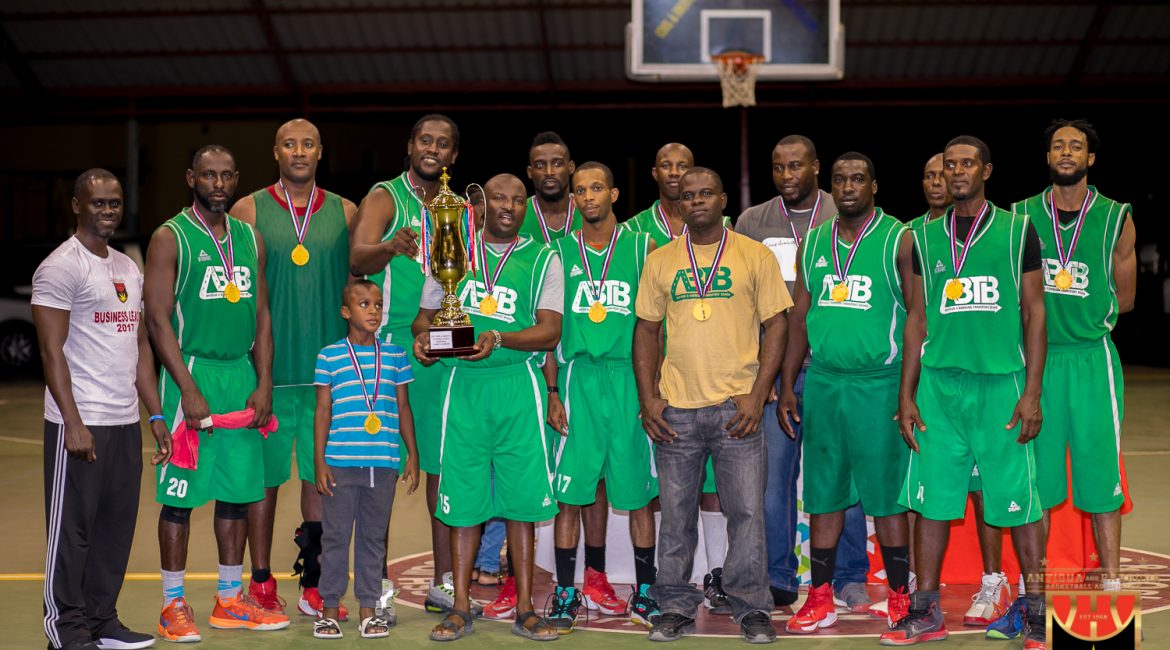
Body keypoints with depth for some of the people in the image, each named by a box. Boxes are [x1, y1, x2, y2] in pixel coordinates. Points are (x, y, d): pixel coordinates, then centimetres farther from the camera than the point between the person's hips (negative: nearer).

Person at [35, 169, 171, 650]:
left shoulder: (128, 268, 16)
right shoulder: (61, 267, -7)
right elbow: (52, 350, -12)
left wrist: (156, 416, 13)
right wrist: (73, 424, -17)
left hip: (126, 422, 7)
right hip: (81, 423, -7)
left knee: (117, 525, 10)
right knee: (72, 528, 1)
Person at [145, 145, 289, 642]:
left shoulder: (251, 239, 12)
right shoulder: (170, 238, -4)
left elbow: (262, 316, 13)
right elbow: (158, 319, -10)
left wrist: (263, 385, 2)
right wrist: (189, 391, -16)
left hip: (242, 373, 5)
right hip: (192, 373, -5)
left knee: (237, 490, 9)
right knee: (180, 494, -1)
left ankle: (231, 600, 19)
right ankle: (173, 605, 9)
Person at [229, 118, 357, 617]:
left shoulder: (344, 212, 9)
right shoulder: (249, 210, 3)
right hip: (267, 368, -2)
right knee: (264, 474, 4)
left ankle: (314, 585, 15)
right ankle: (261, 584, 15)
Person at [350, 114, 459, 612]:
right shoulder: (385, 198, -2)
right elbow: (357, 259, -22)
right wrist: (392, 248, -41)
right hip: (393, 344, -5)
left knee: (445, 464, 6)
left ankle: (444, 582, 14)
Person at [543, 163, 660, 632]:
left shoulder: (642, 248, 6)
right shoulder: (560, 253, 8)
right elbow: (549, 328, 8)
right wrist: (552, 391, 0)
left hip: (631, 377, 0)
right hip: (578, 379, 0)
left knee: (638, 491, 5)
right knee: (570, 492, 0)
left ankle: (644, 594, 17)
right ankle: (565, 594, 12)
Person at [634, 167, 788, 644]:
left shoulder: (755, 256, 4)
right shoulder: (660, 261, 9)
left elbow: (775, 326, 2)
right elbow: (646, 331, 11)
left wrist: (757, 395, -7)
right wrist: (647, 398, 0)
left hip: (737, 407, -2)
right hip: (675, 408, 2)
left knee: (747, 511, 1)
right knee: (676, 514, 8)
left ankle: (751, 609, 14)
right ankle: (677, 608, 20)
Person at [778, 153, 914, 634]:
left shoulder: (899, 240, -4)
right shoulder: (813, 243, 10)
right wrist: (787, 385, 9)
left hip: (879, 384, -4)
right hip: (822, 383, 4)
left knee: (885, 495, 2)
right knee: (823, 494, 8)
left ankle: (899, 596, 14)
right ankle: (820, 600, 17)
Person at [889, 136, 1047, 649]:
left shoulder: (1017, 231, 4)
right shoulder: (926, 237, 11)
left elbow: (1034, 313, 2)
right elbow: (918, 319, 13)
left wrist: (1032, 392, -5)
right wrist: (906, 394, 7)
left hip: (1001, 382, -3)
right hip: (938, 383, 3)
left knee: (1018, 500, 0)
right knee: (930, 496, 3)